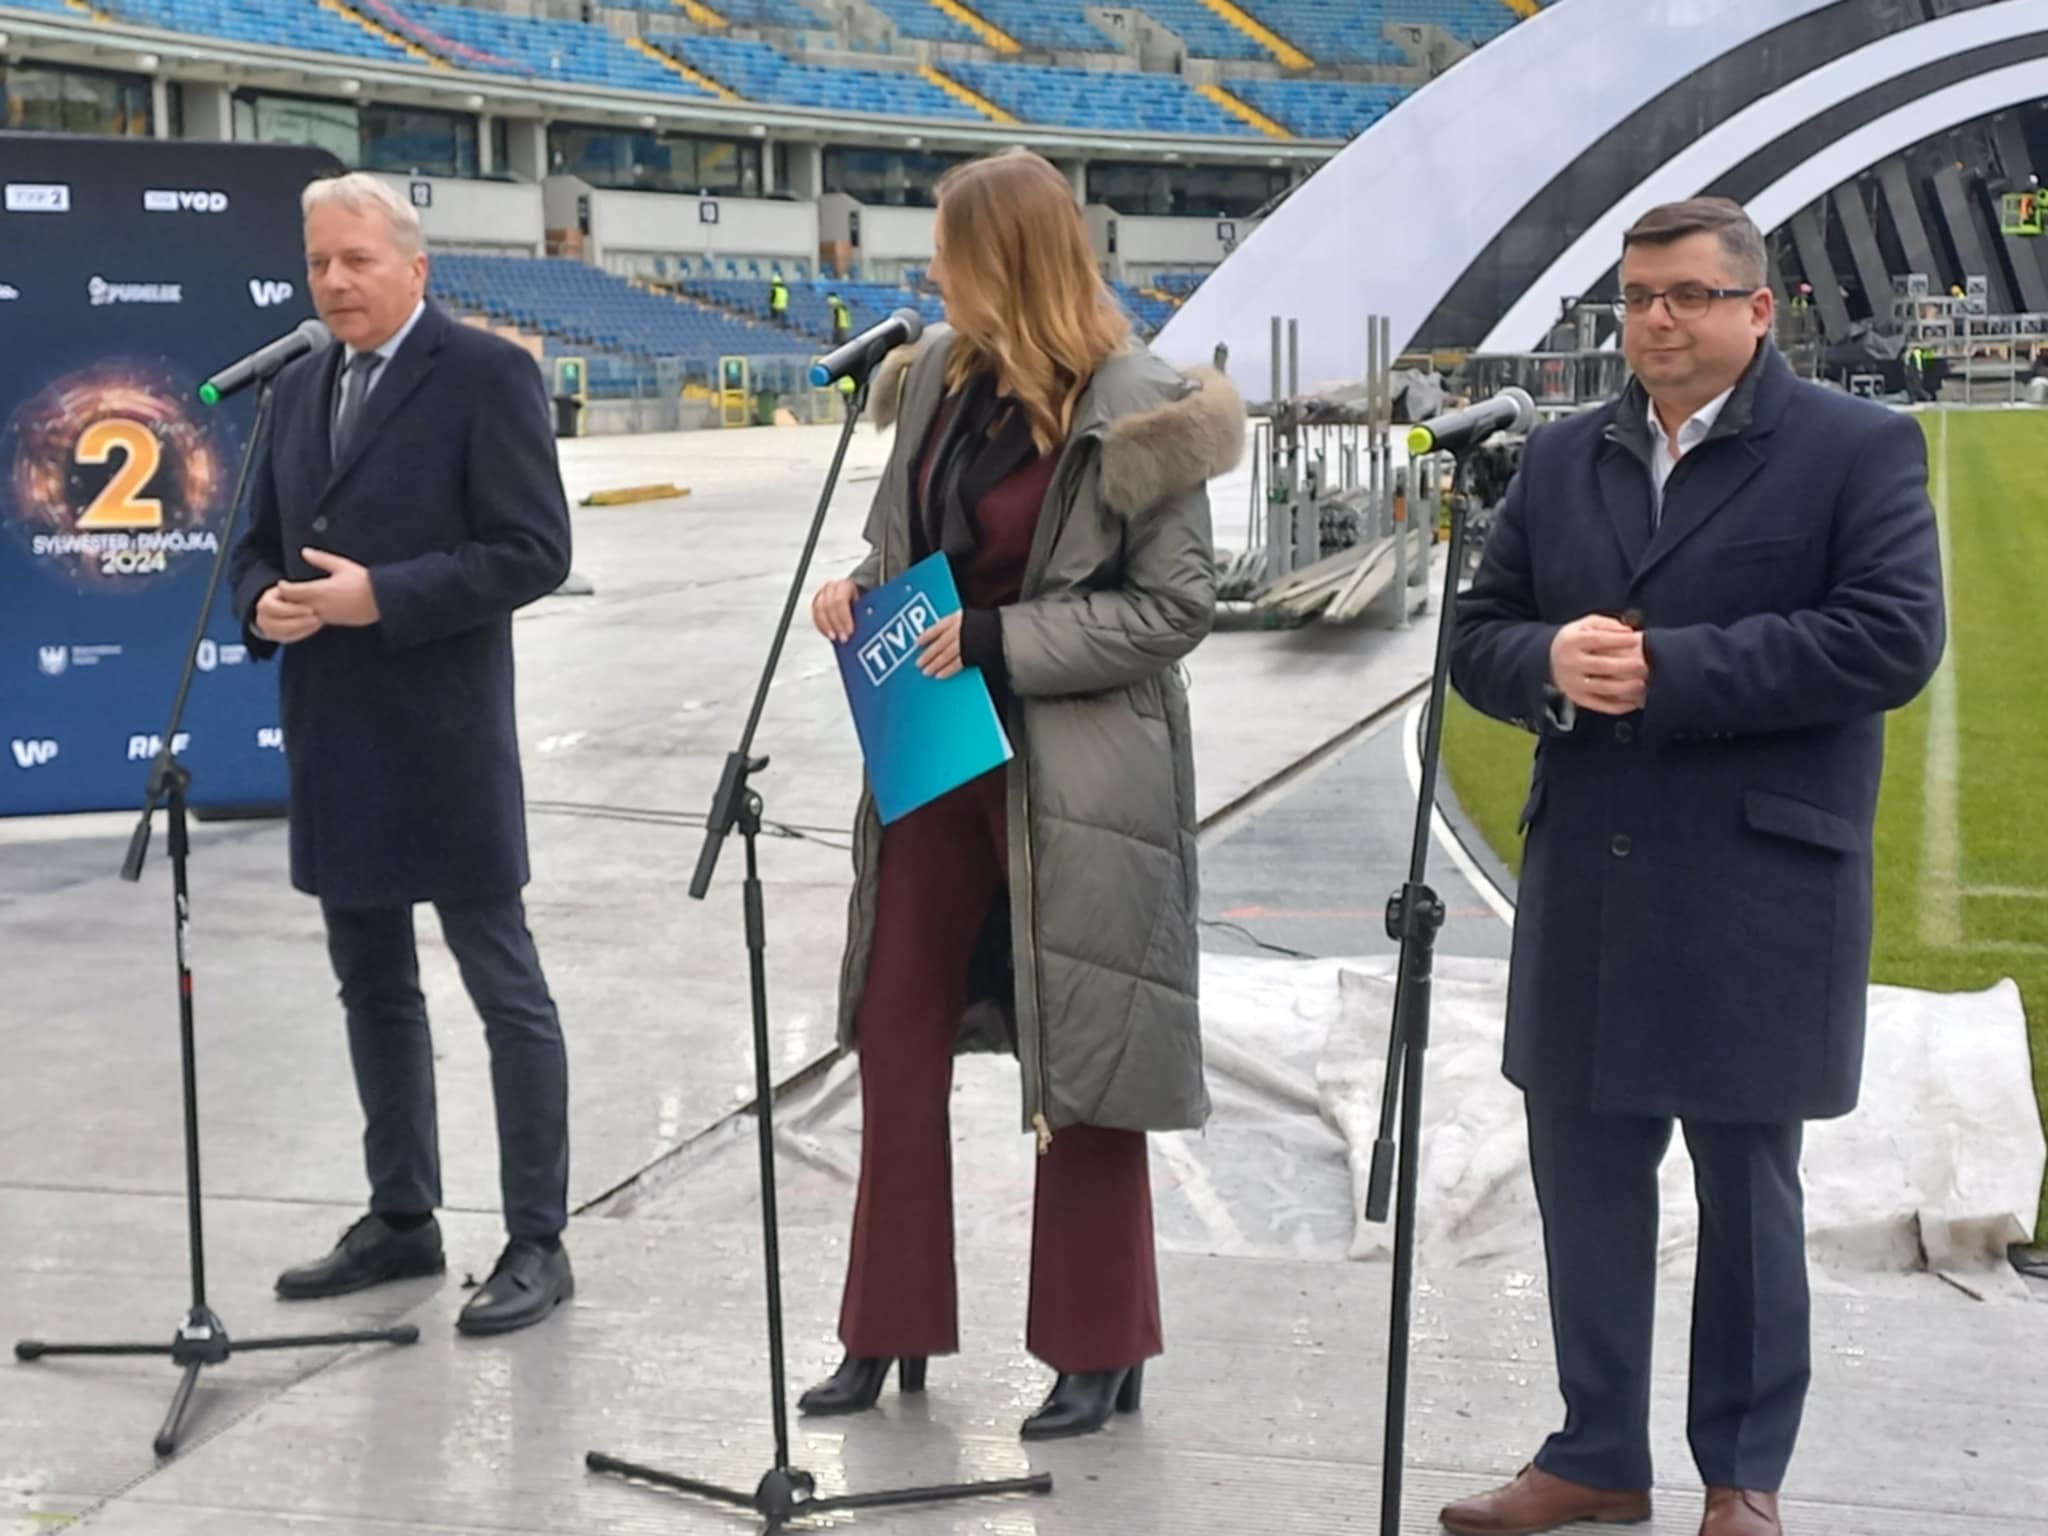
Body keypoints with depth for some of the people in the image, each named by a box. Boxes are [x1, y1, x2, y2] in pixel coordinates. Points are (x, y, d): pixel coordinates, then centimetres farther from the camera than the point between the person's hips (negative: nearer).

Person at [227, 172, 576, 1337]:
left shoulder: (486, 375, -8)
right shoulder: (300, 387, 14)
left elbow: (533, 552, -15)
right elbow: (260, 541, 19)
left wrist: (380, 597, -20)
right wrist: (264, 603, -3)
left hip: (445, 740, -7)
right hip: (331, 740, 8)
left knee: (507, 990, 0)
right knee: (373, 986, 16)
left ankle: (539, 1243, 9)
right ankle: (402, 1220, 29)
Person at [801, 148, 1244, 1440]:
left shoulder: (1134, 410, -15)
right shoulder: (942, 377, 6)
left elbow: (1178, 604, -14)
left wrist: (1000, 644, -18)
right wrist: (865, 588, -3)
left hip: (1076, 772, -7)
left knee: (1078, 1062, 5)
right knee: (896, 1032, 10)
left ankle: (1101, 1350, 21)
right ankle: (893, 1328, 24)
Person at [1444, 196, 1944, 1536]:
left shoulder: (1860, 448, -3)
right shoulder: (1561, 459, 13)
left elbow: (1894, 636, -15)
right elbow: (1479, 634, 11)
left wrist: (1671, 669, -19)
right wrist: (1550, 664, -13)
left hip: (1757, 892, -5)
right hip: (1587, 888, 5)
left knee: (1747, 1187, 8)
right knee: (1585, 1177, 11)